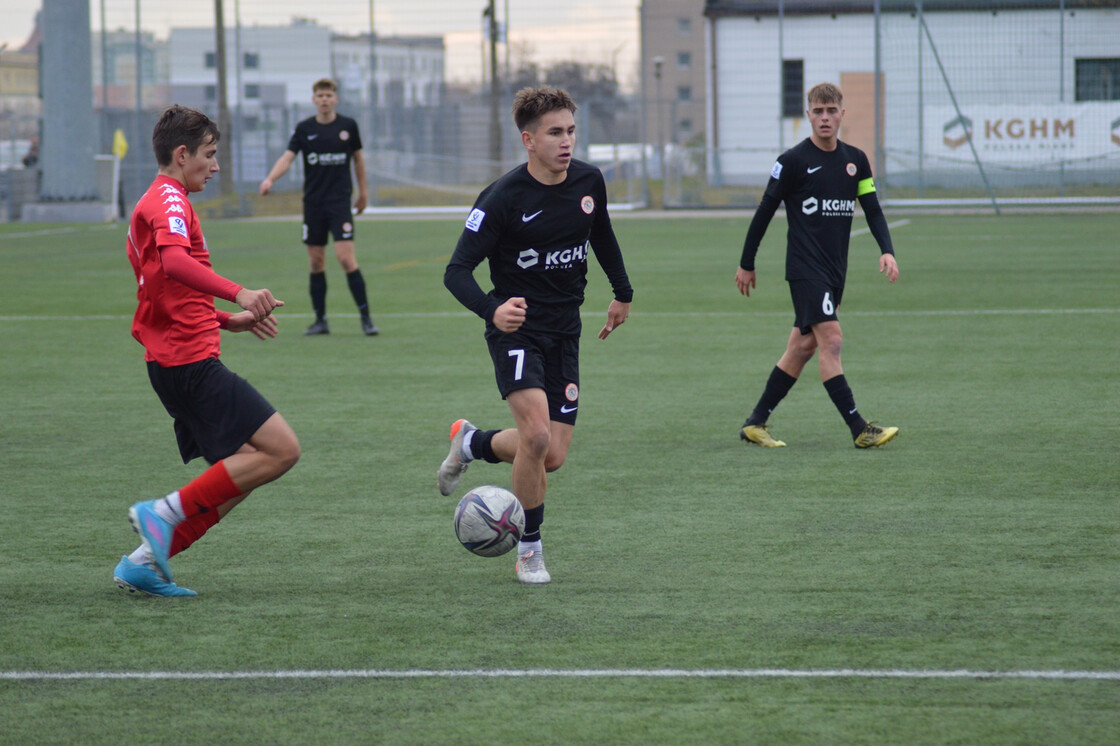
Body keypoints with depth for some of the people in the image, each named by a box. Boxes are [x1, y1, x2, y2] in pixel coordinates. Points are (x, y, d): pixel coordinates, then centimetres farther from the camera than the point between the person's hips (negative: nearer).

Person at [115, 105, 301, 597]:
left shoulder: (154, 204, 24)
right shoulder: (169, 200, -9)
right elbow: (175, 261, -31)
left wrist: (230, 320, 24)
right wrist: (238, 294, -43)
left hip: (174, 361, 10)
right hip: (190, 360, -10)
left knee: (242, 470, 10)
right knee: (281, 450, -14)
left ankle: (144, 562, 6)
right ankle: (167, 512, -12)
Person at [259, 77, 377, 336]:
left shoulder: (348, 126, 1)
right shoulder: (304, 129, 2)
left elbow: (358, 158, 14)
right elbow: (287, 157, -8)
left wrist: (363, 191, 17)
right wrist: (270, 179, -25)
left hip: (340, 201, -2)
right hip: (313, 202, 2)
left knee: (346, 257, -13)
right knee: (316, 263, 4)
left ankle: (366, 317, -7)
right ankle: (320, 320, 13)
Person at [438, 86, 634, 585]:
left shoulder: (589, 182, -1)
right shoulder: (503, 198, -17)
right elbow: (457, 271, -20)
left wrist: (622, 293, 29)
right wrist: (492, 310, -38)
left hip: (565, 331, 5)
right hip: (517, 327, -5)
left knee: (553, 457, 1)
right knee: (537, 434, -24)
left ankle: (472, 443, 33)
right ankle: (530, 549, -4)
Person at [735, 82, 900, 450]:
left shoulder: (855, 160, 10)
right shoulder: (793, 161, -7)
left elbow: (873, 210, 11)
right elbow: (764, 212, -1)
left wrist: (887, 250, -6)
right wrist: (747, 264, 2)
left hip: (835, 268, 7)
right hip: (805, 267, -7)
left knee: (803, 346, 8)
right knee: (830, 338, -15)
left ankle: (756, 423, 16)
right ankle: (860, 429, -17)